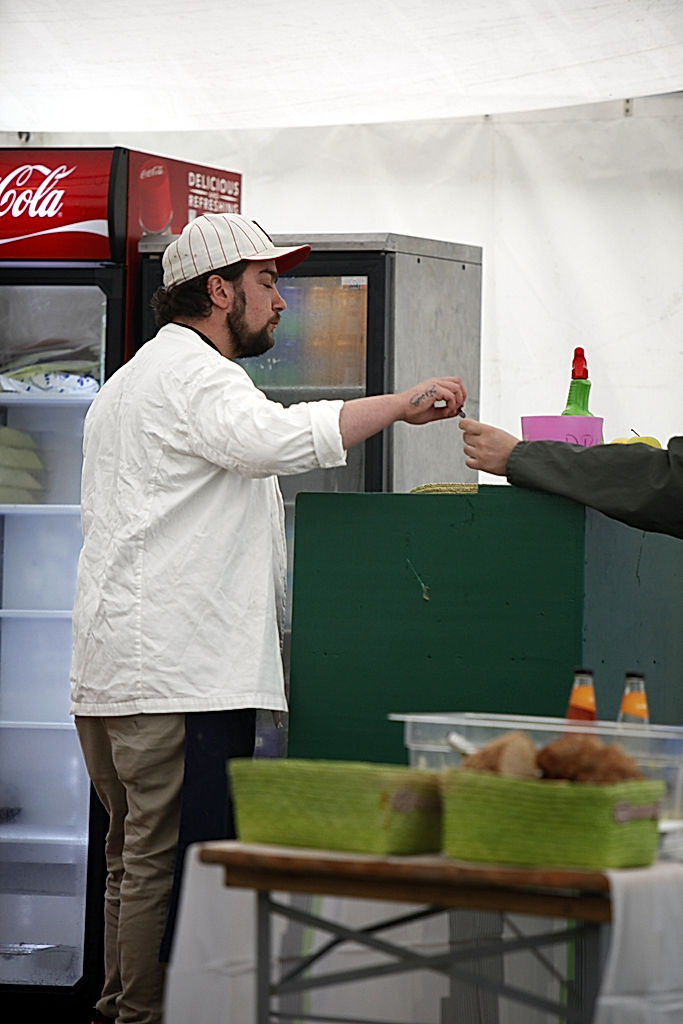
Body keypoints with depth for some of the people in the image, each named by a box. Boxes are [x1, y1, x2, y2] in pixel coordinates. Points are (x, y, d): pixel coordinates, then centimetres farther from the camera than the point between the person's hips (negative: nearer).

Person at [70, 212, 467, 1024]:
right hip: (181, 678, -11)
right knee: (173, 865, -11)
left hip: (111, 674, 11)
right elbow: (279, 438, -30)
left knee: (134, 861, 14)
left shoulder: (129, 381, 26)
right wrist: (399, 404, -22)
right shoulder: (193, 373, -9)